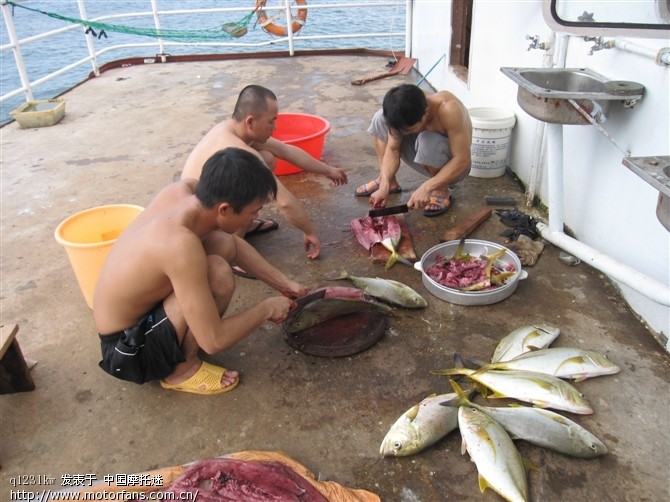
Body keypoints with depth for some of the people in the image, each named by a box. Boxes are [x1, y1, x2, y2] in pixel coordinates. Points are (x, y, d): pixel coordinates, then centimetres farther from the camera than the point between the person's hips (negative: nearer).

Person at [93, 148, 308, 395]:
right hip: (128, 348, -8)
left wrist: (284, 284, 3)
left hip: (139, 306, 8)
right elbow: (213, 341, -30)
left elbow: (235, 244, 5)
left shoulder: (184, 189, -13)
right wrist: (267, 308, -15)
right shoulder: (180, 244, -37)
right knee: (218, 273, -28)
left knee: (223, 244, -4)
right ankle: (181, 369, -5)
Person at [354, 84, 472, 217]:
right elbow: (392, 149, -14)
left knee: (428, 141, -39)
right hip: (429, 161, 5)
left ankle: (442, 192, -12)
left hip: (453, 165, -5)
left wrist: (426, 188, -40)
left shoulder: (448, 109, -35)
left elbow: (462, 160, -33)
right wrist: (384, 185, -29)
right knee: (380, 119, -8)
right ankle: (386, 181, 2)